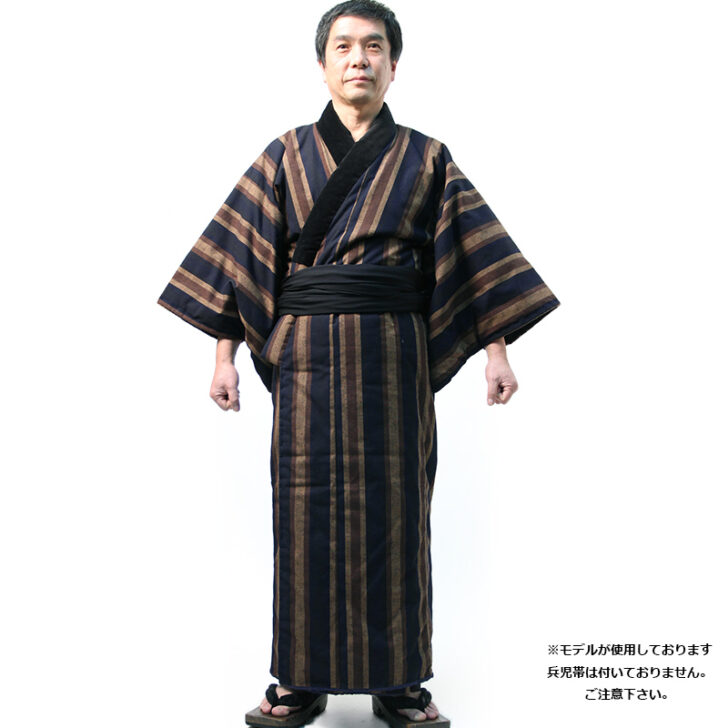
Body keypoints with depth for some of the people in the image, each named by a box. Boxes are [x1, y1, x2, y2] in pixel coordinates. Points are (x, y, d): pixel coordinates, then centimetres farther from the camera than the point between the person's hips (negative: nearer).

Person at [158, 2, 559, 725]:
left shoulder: (426, 159, 10)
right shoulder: (286, 156, 10)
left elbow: (476, 258, 6)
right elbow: (242, 259, 6)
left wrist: (497, 349, -2)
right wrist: (225, 354, -1)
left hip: (395, 353, 0)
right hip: (306, 352, 0)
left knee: (394, 508, 2)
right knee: (307, 508, 1)